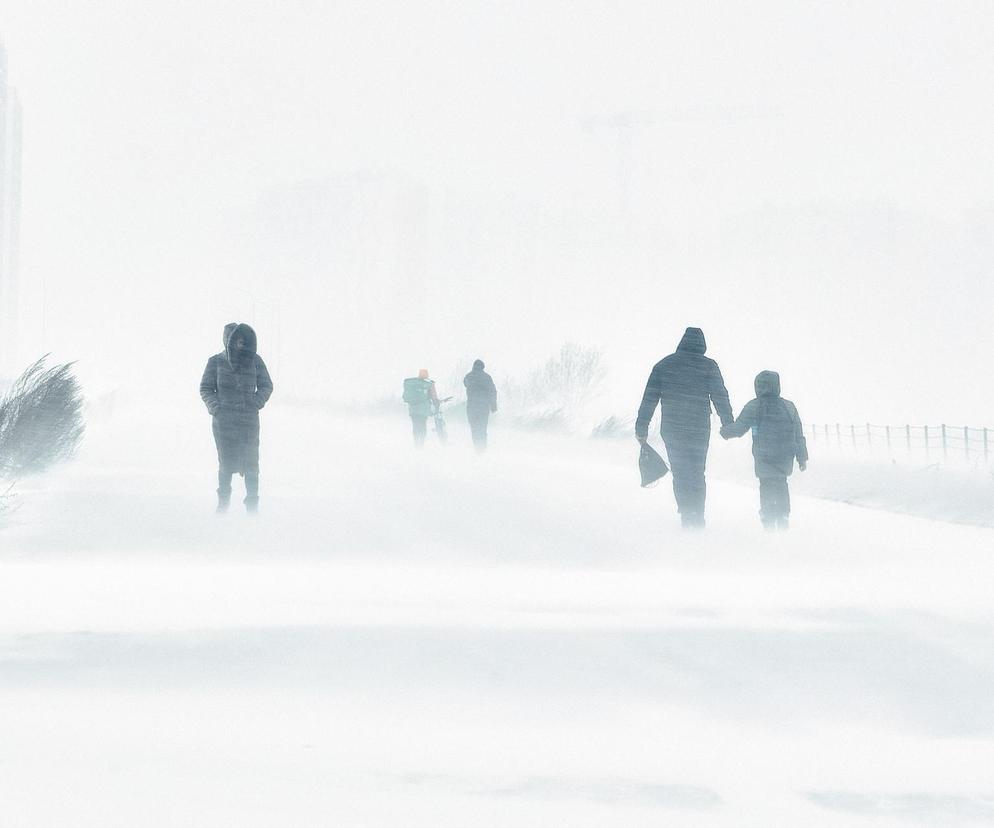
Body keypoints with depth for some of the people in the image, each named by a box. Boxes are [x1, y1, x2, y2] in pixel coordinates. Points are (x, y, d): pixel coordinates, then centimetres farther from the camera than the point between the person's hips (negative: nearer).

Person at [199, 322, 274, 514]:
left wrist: (256, 402, -8)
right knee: (226, 462, 2)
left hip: (249, 419, 1)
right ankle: (223, 500, 20)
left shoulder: (254, 360, 5)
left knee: (251, 462, -4)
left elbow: (266, 386, 10)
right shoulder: (216, 362, 2)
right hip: (223, 421, 0)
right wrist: (215, 407, -8)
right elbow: (205, 388, 8)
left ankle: (252, 502, 5)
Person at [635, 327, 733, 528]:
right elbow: (720, 397, -3)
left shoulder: (663, 365, 4)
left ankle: (687, 517, -1)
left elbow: (649, 398, 4)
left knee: (680, 474, 9)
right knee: (697, 473, 12)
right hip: (699, 429, -1)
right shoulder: (708, 367, -2)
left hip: (671, 430, 1)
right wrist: (728, 425, 6)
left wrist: (641, 427, 7)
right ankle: (697, 517, 4)